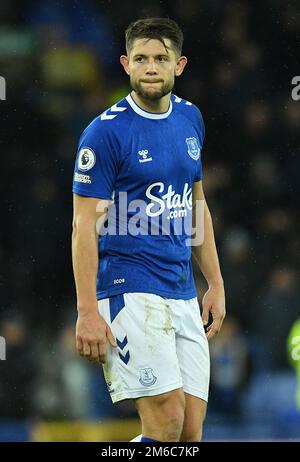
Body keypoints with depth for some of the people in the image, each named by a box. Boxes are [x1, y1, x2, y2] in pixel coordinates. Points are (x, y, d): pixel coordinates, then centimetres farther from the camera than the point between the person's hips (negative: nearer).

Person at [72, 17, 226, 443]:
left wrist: (216, 284, 18)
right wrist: (87, 312, -18)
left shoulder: (190, 118, 11)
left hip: (183, 294, 7)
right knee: (167, 419, -17)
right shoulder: (106, 132, -10)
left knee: (191, 429, 1)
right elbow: (85, 227, -11)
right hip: (129, 291, -7)